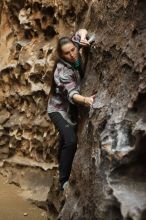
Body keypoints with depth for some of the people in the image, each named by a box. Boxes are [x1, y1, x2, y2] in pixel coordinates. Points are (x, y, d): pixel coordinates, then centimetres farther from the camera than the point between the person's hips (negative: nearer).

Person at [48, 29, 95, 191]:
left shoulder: (75, 54, -13)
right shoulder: (62, 71, -32)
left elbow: (81, 31, 0)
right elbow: (71, 94, -44)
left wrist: (83, 38, -24)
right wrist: (85, 100, -65)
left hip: (71, 108, 8)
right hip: (59, 109, -8)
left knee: (66, 140, 21)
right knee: (71, 140, -25)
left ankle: (63, 170, 41)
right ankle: (63, 181, -17)